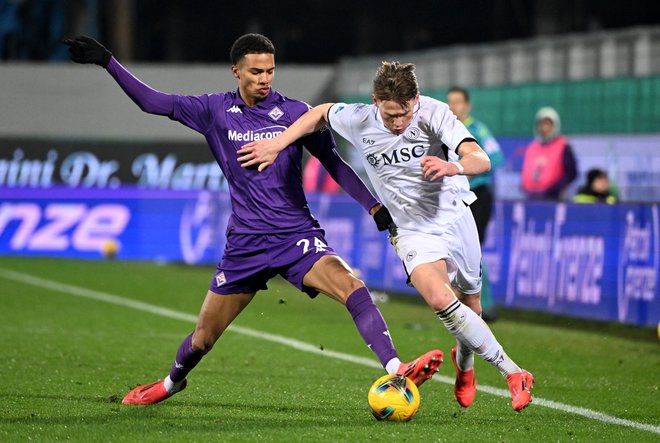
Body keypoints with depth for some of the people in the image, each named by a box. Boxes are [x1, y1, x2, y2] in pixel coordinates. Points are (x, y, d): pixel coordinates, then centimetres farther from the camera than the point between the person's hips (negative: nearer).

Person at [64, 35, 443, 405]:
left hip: (298, 235, -1)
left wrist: (374, 206, -3)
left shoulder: (295, 112, -1)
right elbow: (153, 102, 6)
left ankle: (396, 371, -32)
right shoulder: (216, 111, 3)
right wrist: (107, 61, 1)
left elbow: (334, 164, 6)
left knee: (353, 288, -28)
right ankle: (172, 382, 39)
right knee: (204, 335, 9)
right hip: (245, 244, 1)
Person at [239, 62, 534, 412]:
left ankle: (464, 361, 46)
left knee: (470, 307, 10)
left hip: (455, 216, 0)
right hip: (414, 231, 0)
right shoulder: (358, 120, -13)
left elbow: (481, 160, -28)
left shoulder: (434, 113, -19)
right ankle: (512, 373, -21)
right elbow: (321, 113, 10)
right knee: (440, 299, -26)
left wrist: (453, 167, -50)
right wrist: (276, 144, 5)